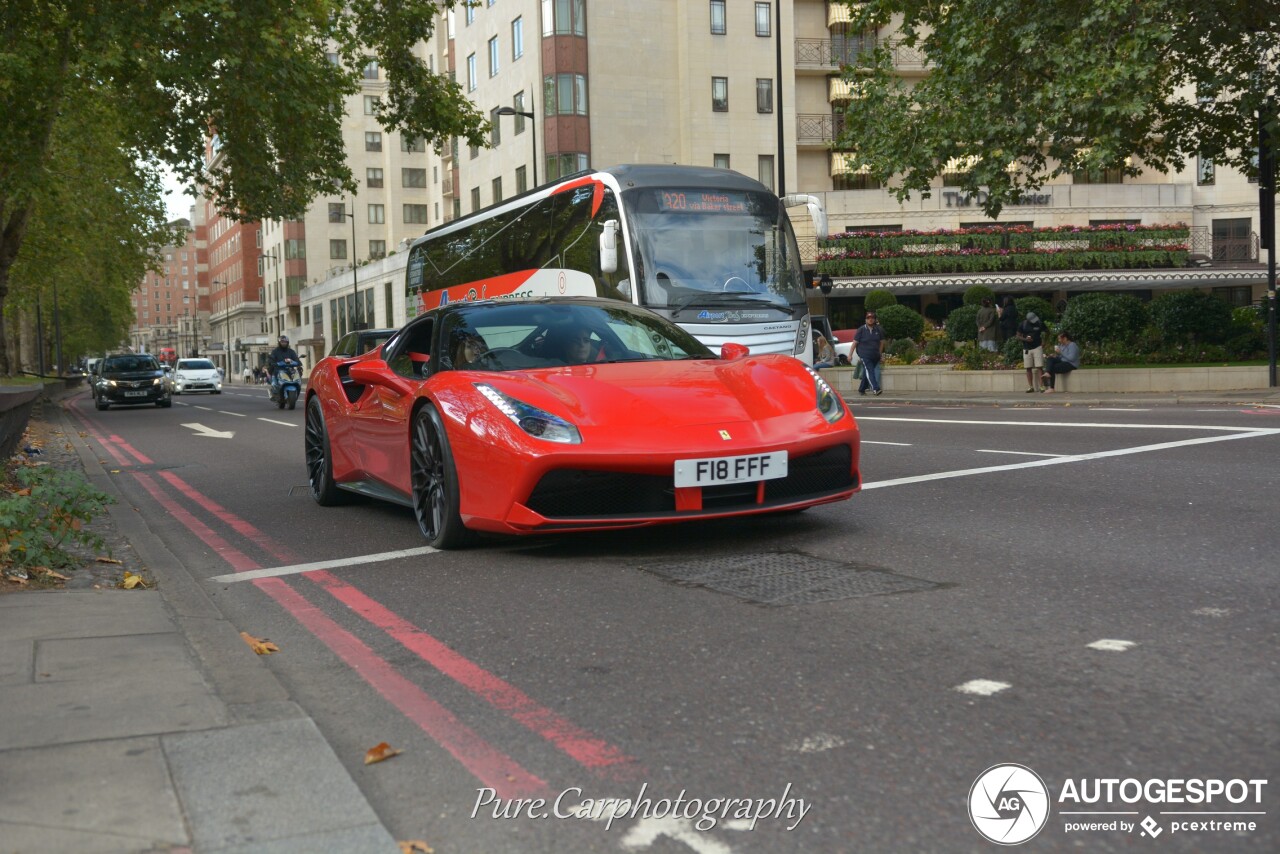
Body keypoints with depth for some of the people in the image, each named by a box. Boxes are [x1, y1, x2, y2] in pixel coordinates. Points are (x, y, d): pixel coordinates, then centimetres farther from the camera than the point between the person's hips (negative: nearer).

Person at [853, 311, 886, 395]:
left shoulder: (878, 330, 8)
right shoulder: (861, 330, -2)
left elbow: (882, 342, 19)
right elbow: (855, 342, -2)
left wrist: (880, 353, 17)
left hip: (875, 356, 4)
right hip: (864, 355, -4)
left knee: (866, 373, 11)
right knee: (869, 371, -18)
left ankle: (861, 389, 24)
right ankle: (875, 389, -30)